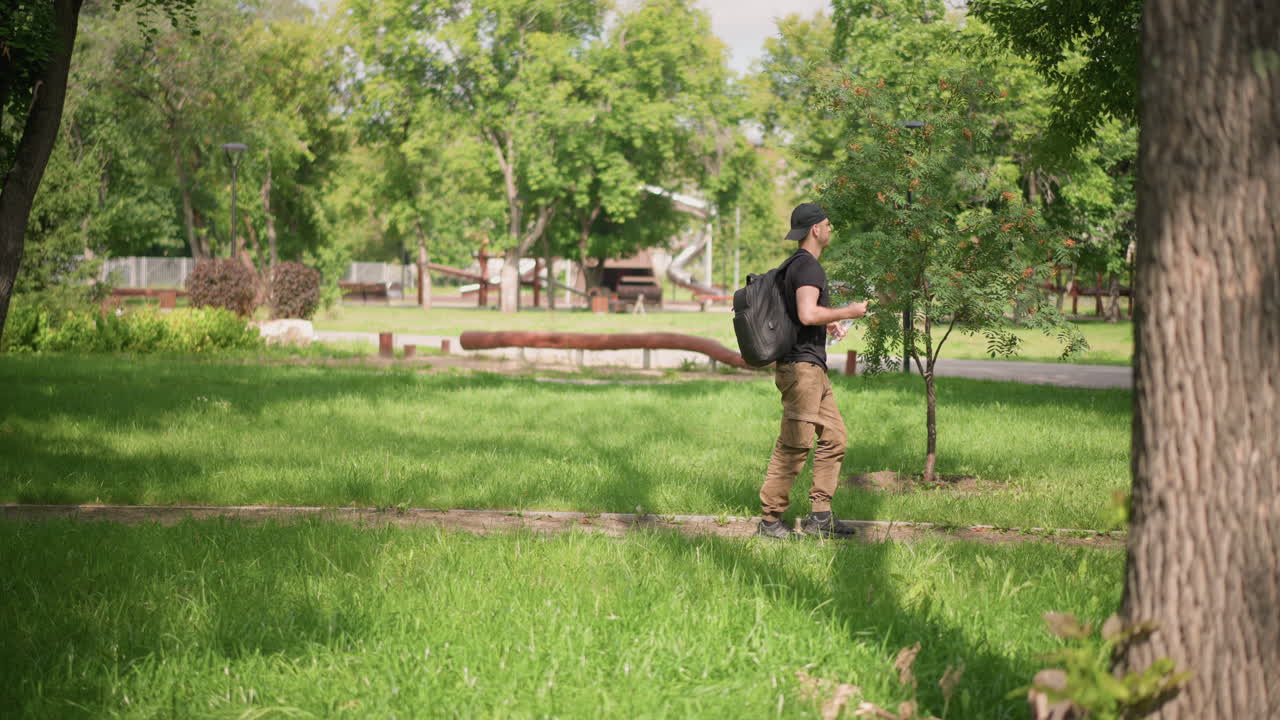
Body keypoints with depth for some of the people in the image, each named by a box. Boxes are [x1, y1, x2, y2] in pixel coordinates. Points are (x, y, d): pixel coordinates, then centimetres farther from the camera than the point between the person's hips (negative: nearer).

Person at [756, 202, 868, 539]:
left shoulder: (796, 266, 19)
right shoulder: (808, 266, -13)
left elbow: (798, 312, 30)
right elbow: (807, 314, -26)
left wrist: (826, 322, 23)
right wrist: (847, 312, -13)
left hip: (813, 367, 11)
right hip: (801, 365, -11)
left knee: (834, 436, 10)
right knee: (794, 445, -10)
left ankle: (820, 516, 11)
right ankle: (770, 519, -7)